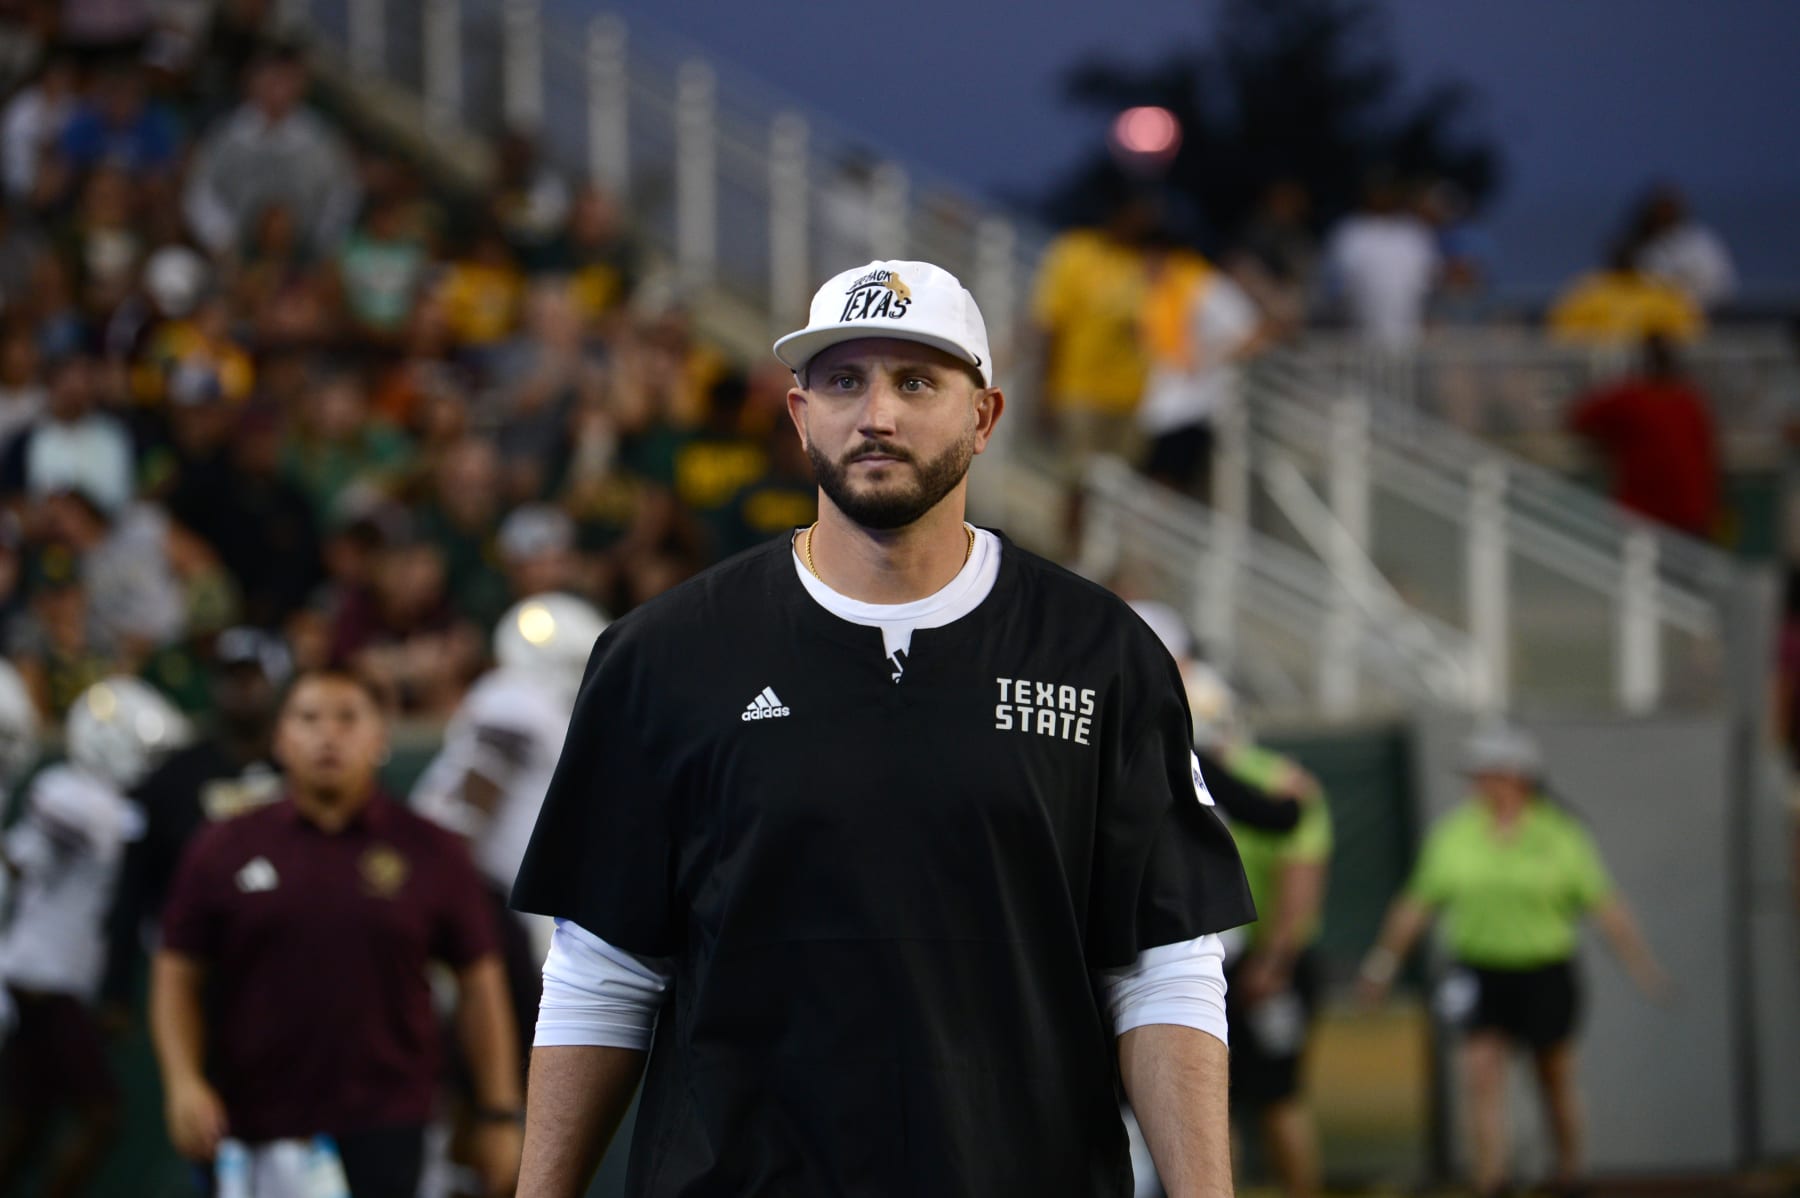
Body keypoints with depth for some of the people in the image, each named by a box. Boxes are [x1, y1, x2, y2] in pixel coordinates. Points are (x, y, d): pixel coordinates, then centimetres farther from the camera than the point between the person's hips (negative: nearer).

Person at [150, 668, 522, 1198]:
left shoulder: (430, 853, 5)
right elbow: (178, 975, 8)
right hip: (256, 1132, 1)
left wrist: (500, 1115, 3)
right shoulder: (224, 851, 6)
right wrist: (183, 1081, -7)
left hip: (382, 1131, -1)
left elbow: (480, 984, 7)